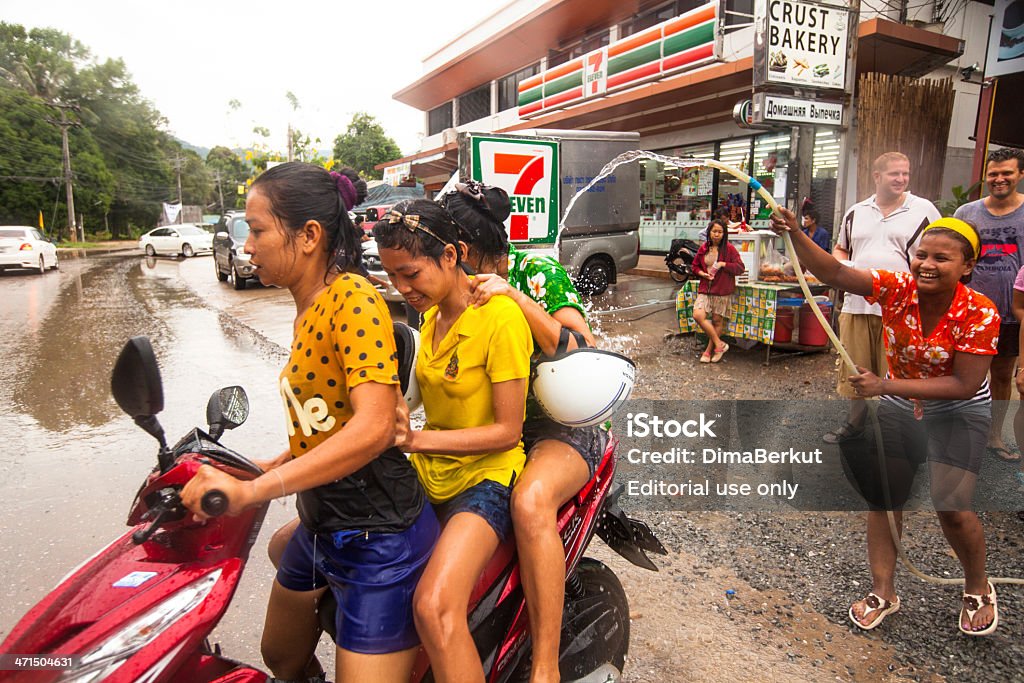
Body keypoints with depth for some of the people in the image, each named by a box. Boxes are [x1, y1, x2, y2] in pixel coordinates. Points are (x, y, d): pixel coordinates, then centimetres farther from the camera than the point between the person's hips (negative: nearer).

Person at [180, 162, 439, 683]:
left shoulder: (353, 297, -19)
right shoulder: (309, 308, 9)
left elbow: (373, 426, -31)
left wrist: (252, 490, -34)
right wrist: (276, 465, 14)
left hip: (379, 540, -10)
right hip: (320, 528, 10)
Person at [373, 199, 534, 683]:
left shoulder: (500, 316, -17)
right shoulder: (431, 312, 8)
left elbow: (506, 430, -16)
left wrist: (419, 439, -22)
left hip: (485, 478, -8)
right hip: (428, 475, 8)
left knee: (435, 606, -32)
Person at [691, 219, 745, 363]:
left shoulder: (729, 249, -2)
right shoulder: (703, 249, 8)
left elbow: (740, 268, -4)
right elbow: (695, 266, 19)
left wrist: (723, 264, -16)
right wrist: (702, 273, -2)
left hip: (722, 291, -3)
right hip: (705, 289, 3)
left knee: (717, 320, 3)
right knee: (698, 315, -14)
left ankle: (709, 350, 18)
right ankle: (719, 344, -3)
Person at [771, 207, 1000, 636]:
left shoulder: (980, 314, -24)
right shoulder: (897, 288, -18)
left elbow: (964, 385, -27)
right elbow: (834, 273, -28)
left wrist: (885, 386, -35)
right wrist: (795, 234, -43)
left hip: (958, 413, -3)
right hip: (898, 406, 4)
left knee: (952, 508, -9)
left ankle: (978, 589, 23)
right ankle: (883, 593, 20)